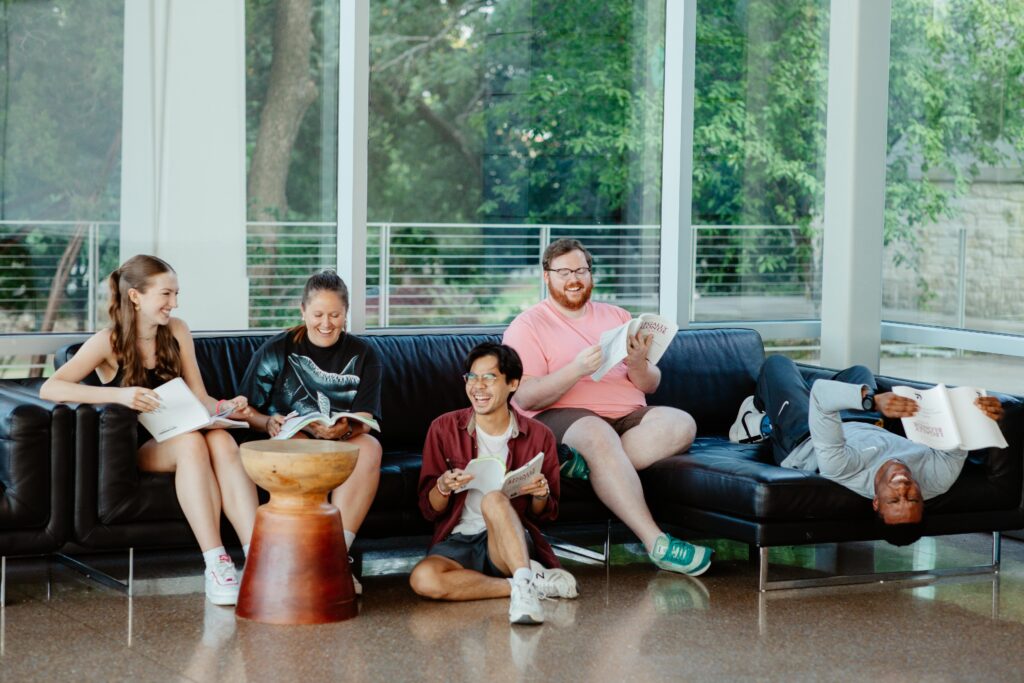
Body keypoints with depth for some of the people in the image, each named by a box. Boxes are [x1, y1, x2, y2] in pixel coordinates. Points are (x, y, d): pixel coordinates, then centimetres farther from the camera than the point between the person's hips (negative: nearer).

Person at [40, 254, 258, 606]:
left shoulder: (177, 332, 8)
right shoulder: (108, 343, -6)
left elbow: (199, 398, 9)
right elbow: (49, 388, -19)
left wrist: (226, 408, -15)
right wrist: (120, 395, -32)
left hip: (177, 439, 4)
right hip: (136, 448, -4)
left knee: (221, 441, -31)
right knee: (191, 443, -36)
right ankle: (216, 565, -42)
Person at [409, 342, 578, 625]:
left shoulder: (538, 436, 5)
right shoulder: (444, 428, 5)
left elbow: (544, 514, 13)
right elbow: (430, 509, 6)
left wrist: (541, 494, -11)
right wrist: (443, 487, -17)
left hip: (511, 543, -1)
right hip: (458, 541, 1)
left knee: (494, 498, -34)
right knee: (423, 579, -34)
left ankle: (523, 584, -44)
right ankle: (533, 583, -27)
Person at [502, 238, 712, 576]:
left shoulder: (616, 317, 21)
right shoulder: (527, 326, 6)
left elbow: (650, 386, 15)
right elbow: (525, 398, -8)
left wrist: (638, 364, -9)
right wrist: (577, 369, -21)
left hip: (628, 417, 5)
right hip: (561, 419, -5)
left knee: (680, 424, -25)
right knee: (597, 433, -40)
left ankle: (586, 464, -33)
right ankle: (657, 544, -44)